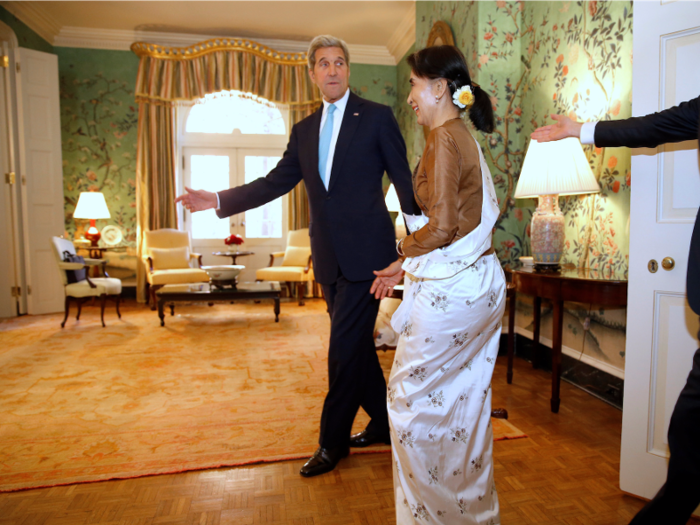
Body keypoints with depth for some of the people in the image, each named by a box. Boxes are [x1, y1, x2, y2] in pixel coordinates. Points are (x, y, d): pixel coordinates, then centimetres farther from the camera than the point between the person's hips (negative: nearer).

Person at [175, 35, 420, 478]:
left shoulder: (377, 117, 0)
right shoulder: (304, 131, 15)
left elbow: (404, 180, -1)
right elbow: (276, 182, 11)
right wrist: (218, 200, 3)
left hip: (366, 253, -6)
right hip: (330, 258, 6)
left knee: (345, 348, -3)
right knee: (356, 345, 14)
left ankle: (332, 441, 15)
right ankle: (384, 423, 33)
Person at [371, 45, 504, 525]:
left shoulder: (444, 139, -13)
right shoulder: (467, 139, 15)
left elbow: (441, 227, -20)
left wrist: (403, 252, 0)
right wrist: (407, 267, 14)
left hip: (451, 287, -10)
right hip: (482, 283, 10)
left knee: (412, 395, 5)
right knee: (467, 402, 18)